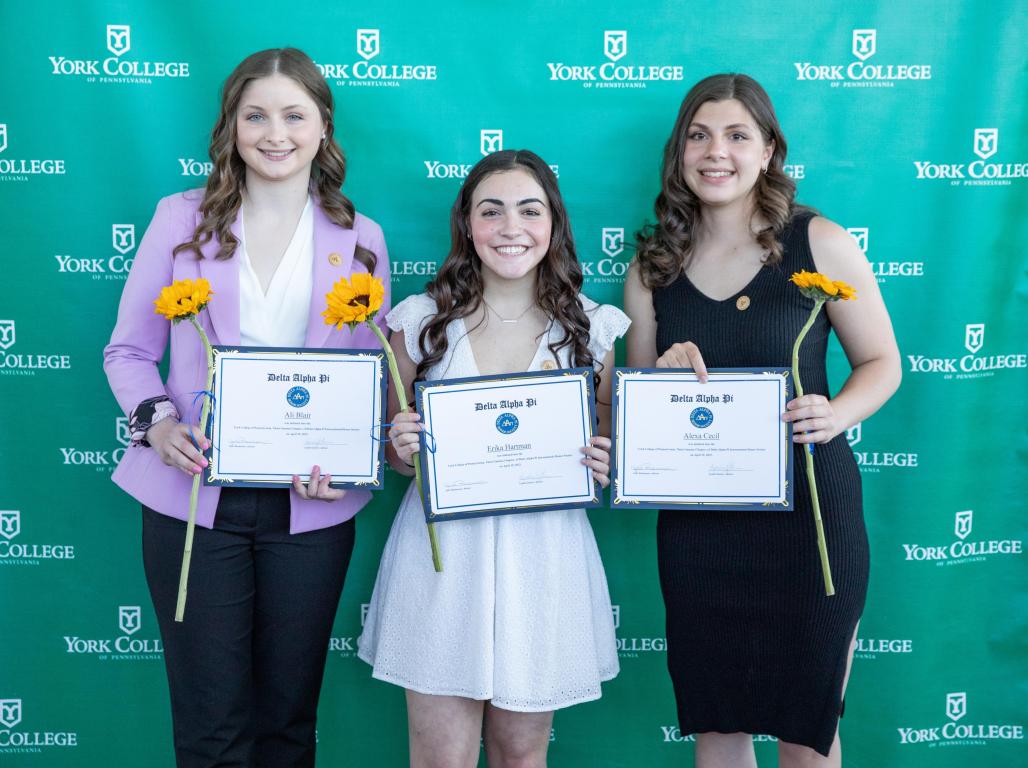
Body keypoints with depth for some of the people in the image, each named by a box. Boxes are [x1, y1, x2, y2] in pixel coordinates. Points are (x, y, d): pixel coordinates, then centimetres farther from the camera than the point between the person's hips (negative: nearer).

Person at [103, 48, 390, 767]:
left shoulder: (359, 239, 5)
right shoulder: (182, 219, 4)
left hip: (310, 507, 1)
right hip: (195, 498, -1)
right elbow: (129, 349, 6)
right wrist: (157, 421, -14)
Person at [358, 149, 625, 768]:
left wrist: (602, 465, -8)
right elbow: (395, 455, 9)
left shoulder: (590, 328, 3)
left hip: (545, 552, 1)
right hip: (442, 554, 0)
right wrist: (404, 447, -12)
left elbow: (607, 450, 14)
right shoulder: (423, 321, 1)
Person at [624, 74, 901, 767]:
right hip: (696, 522, 3)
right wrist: (662, 375, -10)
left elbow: (882, 362, 2)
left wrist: (836, 414, -17)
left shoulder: (818, 244, -4)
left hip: (807, 510, -2)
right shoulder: (653, 266, 5)